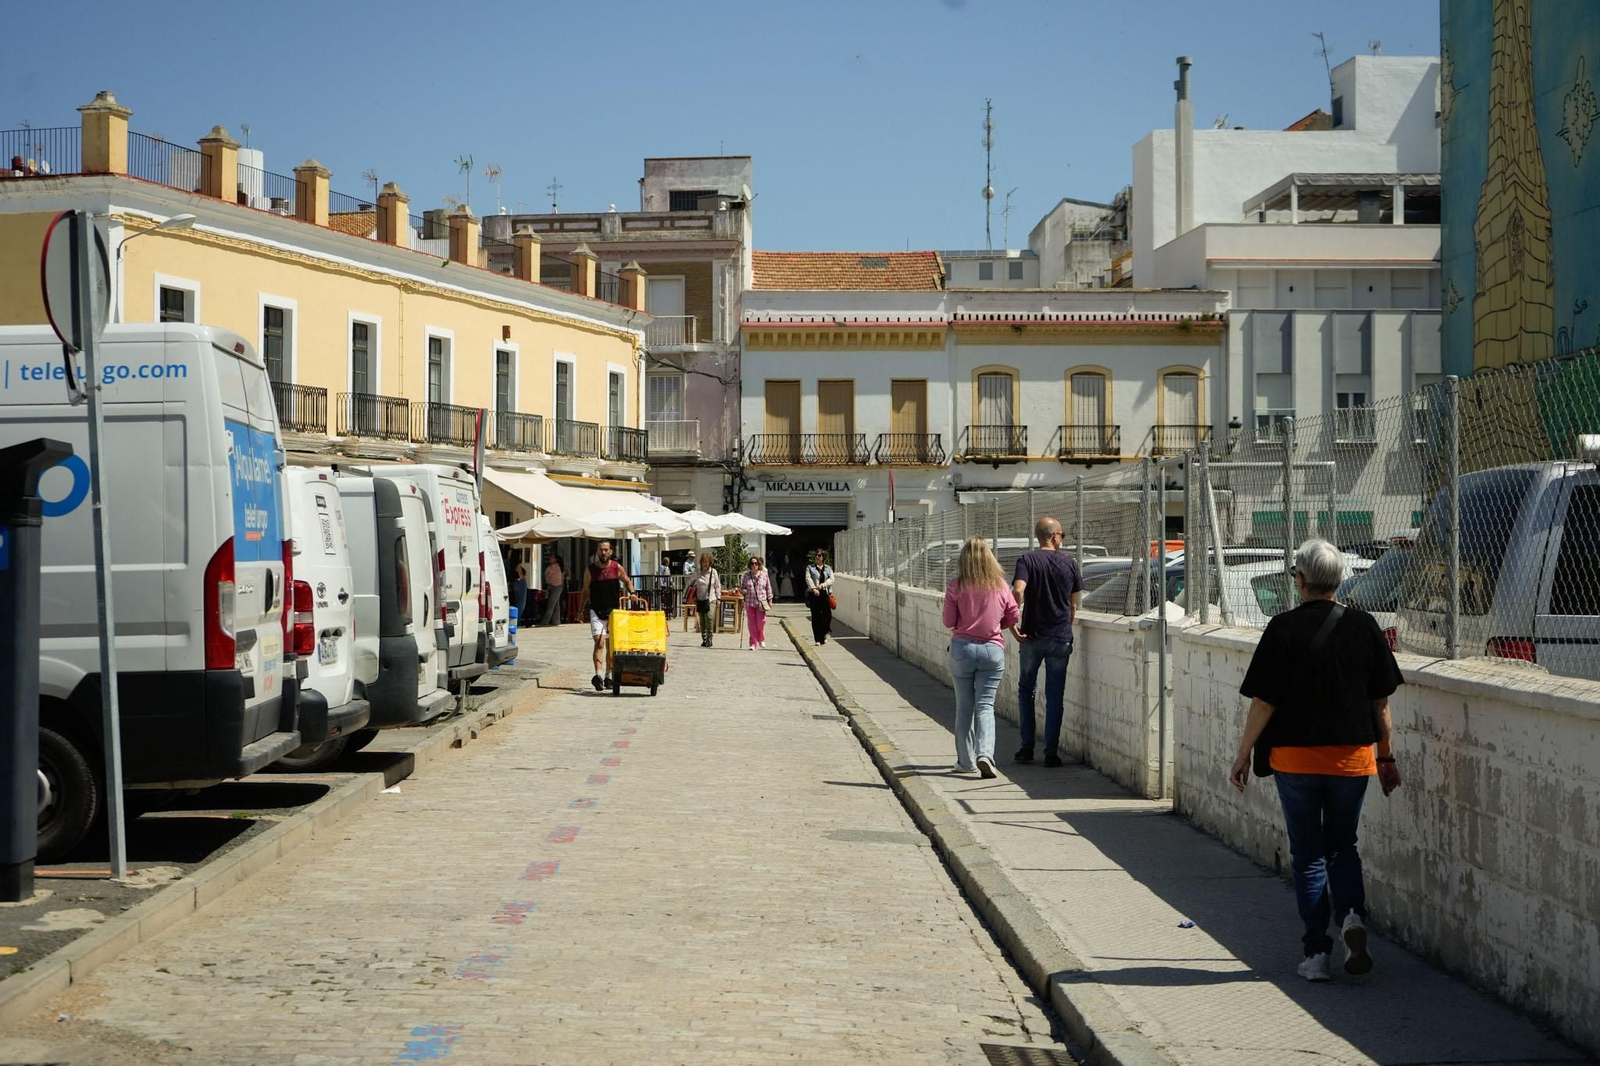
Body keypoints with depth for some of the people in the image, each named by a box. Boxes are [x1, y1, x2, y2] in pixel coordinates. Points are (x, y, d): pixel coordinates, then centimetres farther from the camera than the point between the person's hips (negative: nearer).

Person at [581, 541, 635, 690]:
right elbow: (586, 591, 7)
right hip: (596, 611, -2)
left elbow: (627, 581, 18)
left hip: (613, 611, 2)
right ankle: (598, 675, -26)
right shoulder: (590, 570, 0)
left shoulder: (617, 568, 2)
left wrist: (632, 593, -1)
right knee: (599, 643, -15)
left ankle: (608, 676, 20)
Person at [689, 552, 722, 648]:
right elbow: (693, 584, 14)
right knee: (702, 621, 5)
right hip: (700, 600, 2)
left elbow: (717, 586, 8)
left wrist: (718, 598, 5)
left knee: (710, 617, -19)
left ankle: (709, 638, -12)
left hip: (711, 599, -2)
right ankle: (704, 639, 14)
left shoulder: (713, 572, 2)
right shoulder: (697, 572, 4)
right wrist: (693, 596, 1)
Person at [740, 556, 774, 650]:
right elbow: (741, 588, 13)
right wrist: (743, 591, -10)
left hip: (761, 603, -1)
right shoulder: (746, 576, 5)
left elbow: (768, 589, 12)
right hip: (749, 603, 1)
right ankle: (753, 643, 9)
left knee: (761, 621, -9)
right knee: (752, 624, 0)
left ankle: (761, 639, 17)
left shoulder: (764, 575, 5)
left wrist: (770, 600, 10)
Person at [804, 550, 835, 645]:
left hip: (826, 594, 1)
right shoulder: (810, 568, 11)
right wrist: (813, 589, -19)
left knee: (827, 615, -6)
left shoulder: (828, 568, 15)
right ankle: (818, 639, 1)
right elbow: (808, 579, -3)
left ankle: (824, 634, 20)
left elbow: (831, 579, 2)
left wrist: (822, 585, -14)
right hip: (814, 594, -1)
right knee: (816, 617, -3)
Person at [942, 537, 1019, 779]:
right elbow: (1013, 617, 5)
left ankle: (966, 761, 14)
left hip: (962, 648, -1)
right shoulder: (1000, 585, -2)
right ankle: (985, 753, -18)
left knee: (964, 707, 10)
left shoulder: (956, 586, -7)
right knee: (985, 706, 2)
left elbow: (949, 622, -4)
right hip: (993, 650, 1)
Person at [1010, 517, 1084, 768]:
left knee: (1026, 690, 14)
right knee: (1055, 695, 6)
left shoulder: (1028, 560, -5)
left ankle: (1027, 747, 11)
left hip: (1032, 636, -1)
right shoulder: (1069, 563, 2)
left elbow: (1018, 591, -23)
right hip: (1061, 638, 1)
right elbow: (1074, 603, 9)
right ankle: (1051, 752, 4)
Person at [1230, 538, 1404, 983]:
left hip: (1295, 758, -2)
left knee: (1308, 855, 9)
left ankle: (1315, 954, 9)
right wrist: (1385, 756, 14)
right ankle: (1352, 916, -7)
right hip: (1353, 756, 2)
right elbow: (1381, 700, 4)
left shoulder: (1283, 628, -10)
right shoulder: (1363, 625, -1)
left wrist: (1243, 757, 0)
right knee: (1342, 846, 19)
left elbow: (1263, 702, -10)